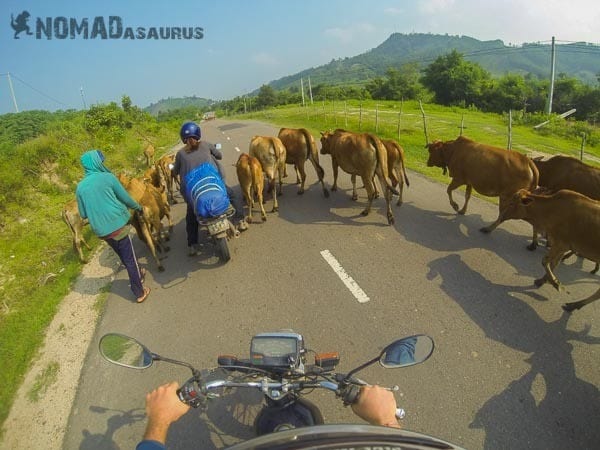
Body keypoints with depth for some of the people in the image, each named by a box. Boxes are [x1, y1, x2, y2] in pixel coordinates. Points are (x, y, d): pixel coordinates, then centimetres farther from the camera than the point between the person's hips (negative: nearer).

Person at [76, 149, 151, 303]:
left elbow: (83, 214, 12)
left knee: (123, 256, 25)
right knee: (130, 258, 5)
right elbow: (126, 198, -1)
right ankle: (140, 292, 12)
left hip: (101, 230, 5)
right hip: (118, 224, -5)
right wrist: (138, 207, 18)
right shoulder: (107, 177, -6)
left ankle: (137, 275, 45)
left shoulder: (80, 187, 6)